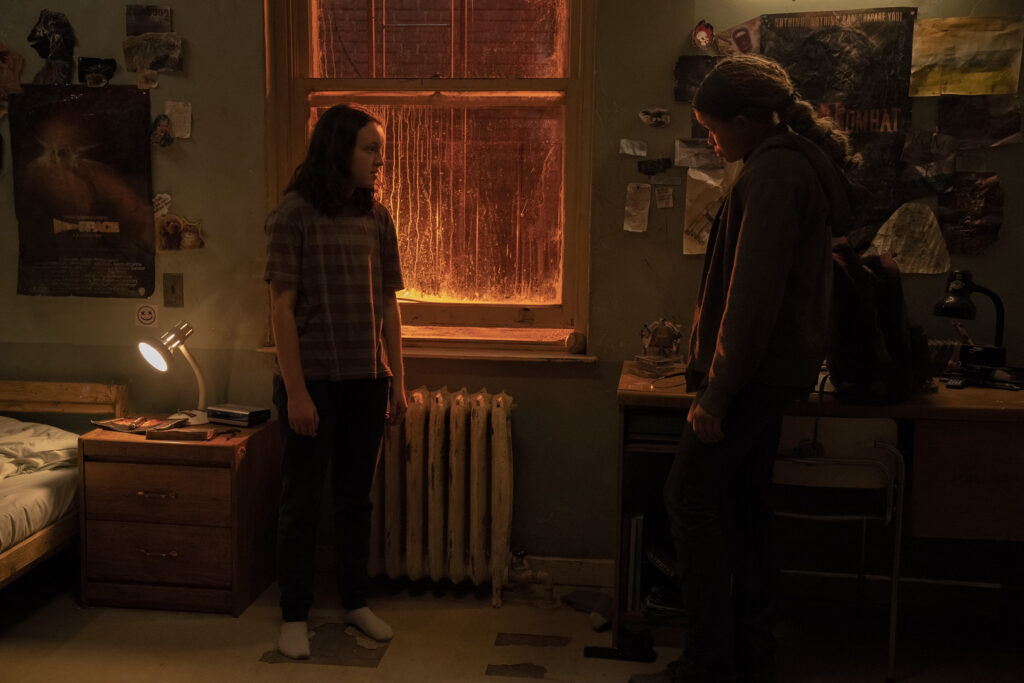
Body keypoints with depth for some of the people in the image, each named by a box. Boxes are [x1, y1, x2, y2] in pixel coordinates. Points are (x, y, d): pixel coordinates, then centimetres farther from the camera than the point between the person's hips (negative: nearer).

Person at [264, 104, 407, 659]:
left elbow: (388, 304, 10)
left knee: (356, 495, 14)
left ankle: (355, 602, 29)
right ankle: (294, 616, 18)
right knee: (303, 500, 5)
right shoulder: (294, 212, -9)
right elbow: (281, 307, -11)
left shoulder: (376, 217, 6)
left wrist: (397, 381, 8)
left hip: (367, 381, 5)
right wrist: (295, 389, -15)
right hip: (313, 380, -4)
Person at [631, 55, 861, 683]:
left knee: (690, 497, -6)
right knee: (745, 507, 13)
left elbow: (754, 291, -22)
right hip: (774, 370, 10)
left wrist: (718, 390, -20)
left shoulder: (773, 172, -15)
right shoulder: (804, 163, 17)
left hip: (756, 369, -10)